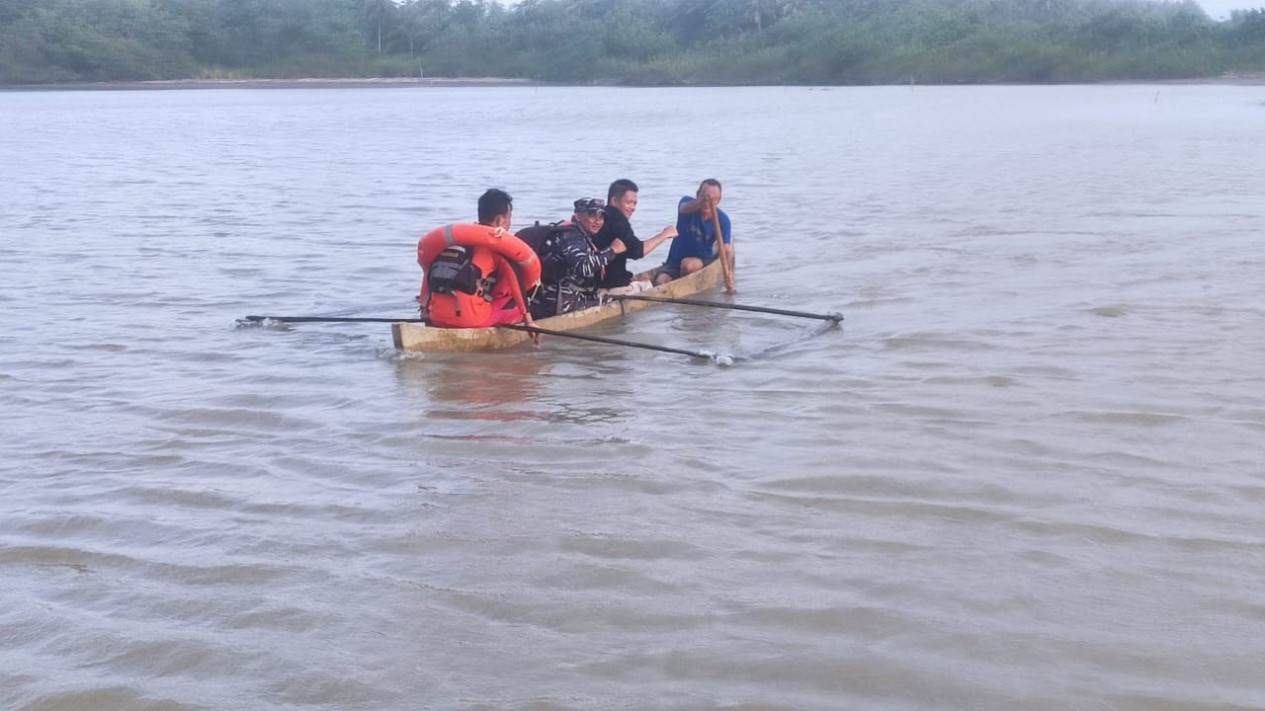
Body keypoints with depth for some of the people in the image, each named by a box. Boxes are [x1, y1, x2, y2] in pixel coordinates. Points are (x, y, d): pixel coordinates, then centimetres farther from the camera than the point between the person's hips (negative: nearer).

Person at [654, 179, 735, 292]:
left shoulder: (722, 220, -10)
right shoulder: (689, 203, -9)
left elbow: (727, 250, -18)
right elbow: (684, 209, -36)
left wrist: (729, 274, -39)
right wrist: (701, 202, -60)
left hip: (703, 260, 0)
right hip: (675, 261, 0)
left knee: (688, 264, -33)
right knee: (661, 281, -28)